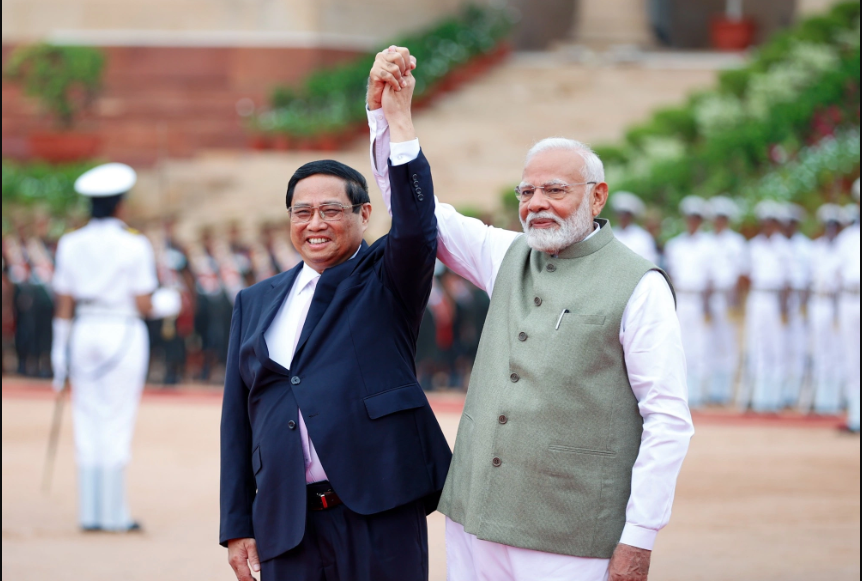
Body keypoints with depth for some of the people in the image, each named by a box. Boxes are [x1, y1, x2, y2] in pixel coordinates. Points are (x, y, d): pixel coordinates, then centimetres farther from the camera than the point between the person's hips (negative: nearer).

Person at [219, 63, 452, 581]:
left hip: (380, 518, -3)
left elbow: (417, 228, -17)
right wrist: (237, 525, 9)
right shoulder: (256, 303, 16)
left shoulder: (386, 280, 5)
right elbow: (238, 416, 14)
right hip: (285, 523, 3)